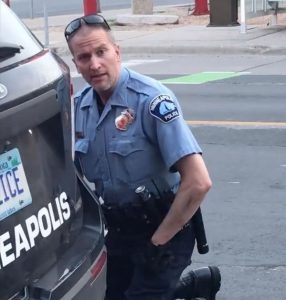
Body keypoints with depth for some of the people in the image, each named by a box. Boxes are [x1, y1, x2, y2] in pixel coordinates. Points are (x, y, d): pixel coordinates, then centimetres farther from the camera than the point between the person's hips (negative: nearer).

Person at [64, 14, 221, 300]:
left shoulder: (151, 99, -22)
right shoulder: (80, 104, -2)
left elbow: (198, 182, -26)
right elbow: (76, 172, 14)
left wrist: (158, 241, -20)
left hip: (162, 229, -7)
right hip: (117, 231, 7)